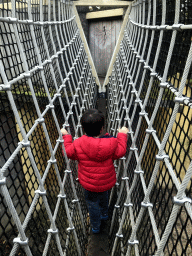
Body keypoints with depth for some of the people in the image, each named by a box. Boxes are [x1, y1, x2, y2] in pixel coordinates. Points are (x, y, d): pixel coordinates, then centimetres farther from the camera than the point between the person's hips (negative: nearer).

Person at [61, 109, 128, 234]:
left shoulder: (78, 144, -25)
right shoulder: (111, 143, -25)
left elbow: (69, 152, -6)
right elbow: (120, 152, -6)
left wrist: (66, 137, 7)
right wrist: (122, 135, 5)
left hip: (89, 184, -2)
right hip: (107, 181, 2)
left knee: (92, 203, 23)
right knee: (104, 196, 34)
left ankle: (95, 227, 46)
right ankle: (104, 214, 62)